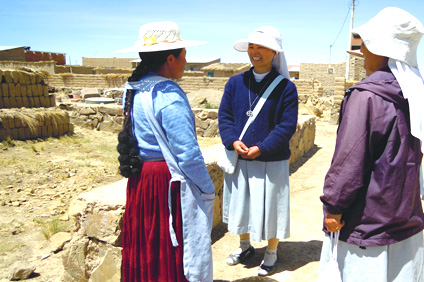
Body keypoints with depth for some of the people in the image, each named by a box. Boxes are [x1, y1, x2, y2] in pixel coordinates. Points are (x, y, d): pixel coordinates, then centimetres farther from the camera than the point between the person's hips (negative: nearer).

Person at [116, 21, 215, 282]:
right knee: (177, 251, 7)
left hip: (140, 180, 9)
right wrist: (208, 189, -11)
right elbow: (188, 154, -23)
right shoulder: (169, 96, -21)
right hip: (169, 182, -9)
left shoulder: (134, 90, 6)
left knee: (146, 247, 22)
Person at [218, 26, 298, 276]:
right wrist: (232, 141, -13)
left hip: (271, 162, -4)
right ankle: (245, 246, 42)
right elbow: (224, 115, 4)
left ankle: (271, 253, 32)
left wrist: (261, 148, -20)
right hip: (238, 159, 4)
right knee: (240, 203, 18)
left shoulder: (286, 87, -8)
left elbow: (287, 126, -11)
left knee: (270, 207, 8)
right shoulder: (236, 82, 3)